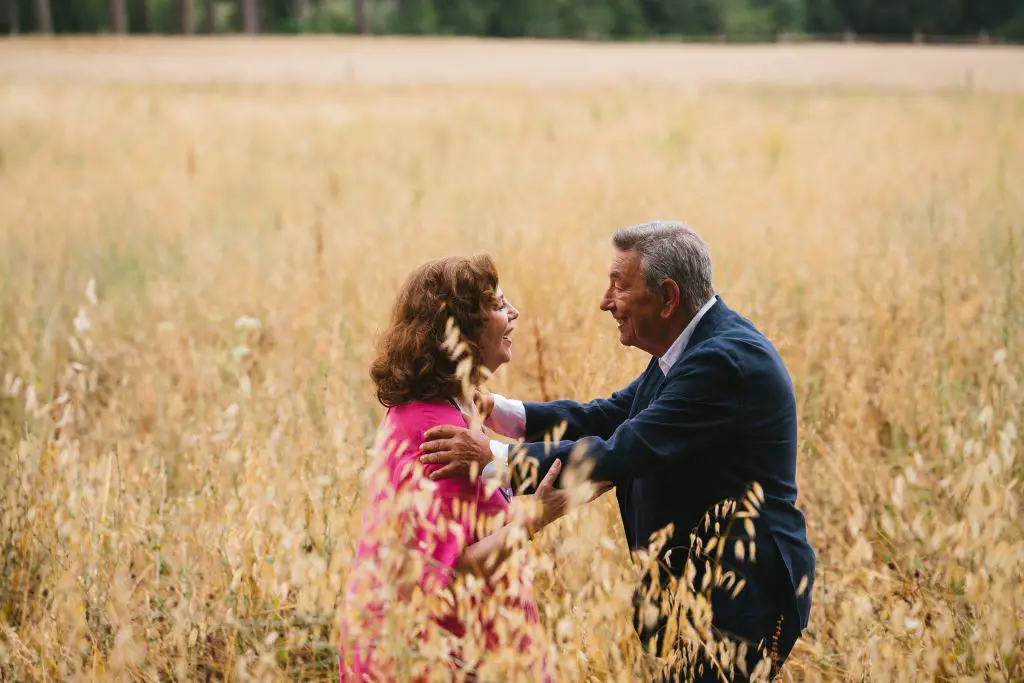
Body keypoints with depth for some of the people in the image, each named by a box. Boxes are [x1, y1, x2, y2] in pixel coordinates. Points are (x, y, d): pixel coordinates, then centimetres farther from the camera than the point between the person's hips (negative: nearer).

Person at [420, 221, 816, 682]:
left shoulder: (727, 360, -23)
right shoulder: (695, 348, 9)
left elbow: (624, 453, -28)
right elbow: (604, 418, 8)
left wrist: (498, 461, -25)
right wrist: (494, 410, -3)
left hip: (739, 603, -10)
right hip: (698, 590, 10)